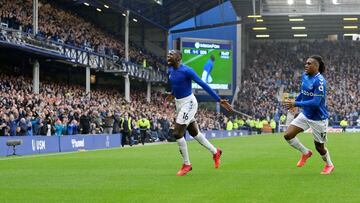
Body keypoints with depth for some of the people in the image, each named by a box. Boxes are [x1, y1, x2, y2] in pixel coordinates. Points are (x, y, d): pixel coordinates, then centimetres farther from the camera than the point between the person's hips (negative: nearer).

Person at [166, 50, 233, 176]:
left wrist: (219, 100, -22)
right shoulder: (170, 71, 3)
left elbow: (203, 85, -20)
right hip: (179, 103, 8)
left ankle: (186, 164, 2)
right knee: (194, 133, 16)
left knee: (177, 133, -12)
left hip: (188, 103, -8)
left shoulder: (186, 71, -21)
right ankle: (215, 152, 35)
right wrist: (173, 94, 46)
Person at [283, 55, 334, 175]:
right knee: (288, 135, -7)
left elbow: (315, 102, -29)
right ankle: (306, 153, 17)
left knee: (319, 147, 7)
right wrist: (294, 101, 8)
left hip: (318, 118, -7)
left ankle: (329, 165, 37)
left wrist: (296, 104, -29)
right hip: (305, 115, 7)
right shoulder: (304, 76, 0)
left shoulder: (320, 81, -24)